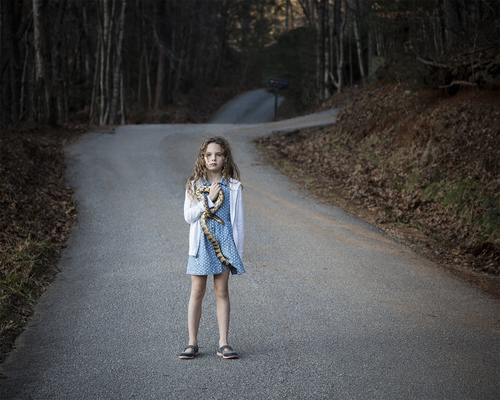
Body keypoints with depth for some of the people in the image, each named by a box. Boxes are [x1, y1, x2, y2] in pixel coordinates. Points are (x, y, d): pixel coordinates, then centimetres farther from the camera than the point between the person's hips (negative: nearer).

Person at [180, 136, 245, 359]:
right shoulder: (194, 185, 3)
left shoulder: (233, 186, 2)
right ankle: (192, 343, 11)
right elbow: (188, 216, -5)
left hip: (224, 241, 0)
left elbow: (238, 220, 4)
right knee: (197, 292, 3)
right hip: (201, 243, 0)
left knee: (222, 292, 3)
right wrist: (209, 199, -14)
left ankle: (223, 343, 9)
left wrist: (238, 250, 1)